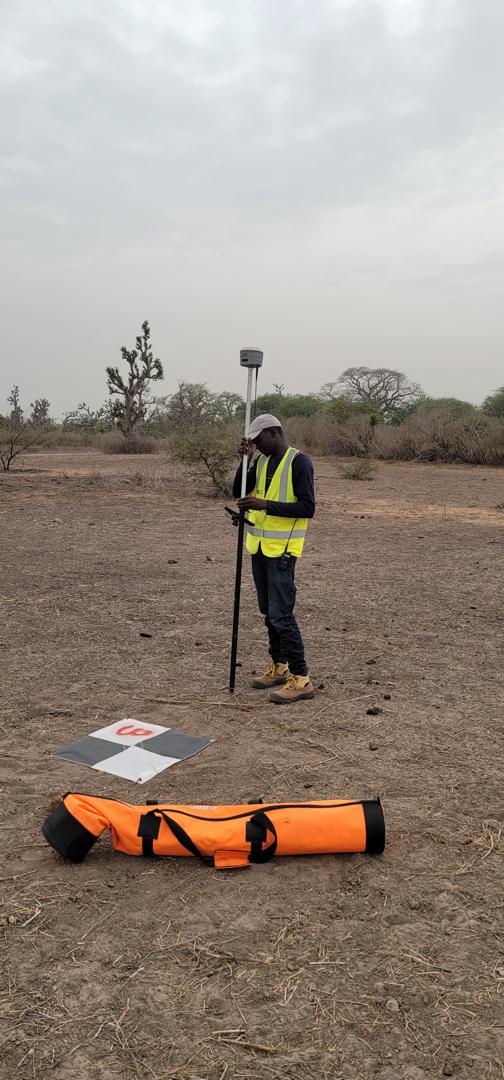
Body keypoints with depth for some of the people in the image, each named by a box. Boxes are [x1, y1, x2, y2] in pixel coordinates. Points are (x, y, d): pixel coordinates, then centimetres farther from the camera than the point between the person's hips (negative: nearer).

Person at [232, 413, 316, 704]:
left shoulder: (299, 462, -12)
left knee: (281, 614, -10)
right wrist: (247, 460, -8)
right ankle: (279, 667, 27)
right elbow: (239, 492, 5)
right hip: (260, 546, 8)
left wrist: (266, 505, -24)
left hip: (282, 549, -8)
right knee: (269, 611, 14)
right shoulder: (261, 461, 11)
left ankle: (301, 679, -3)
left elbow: (308, 508, -18)